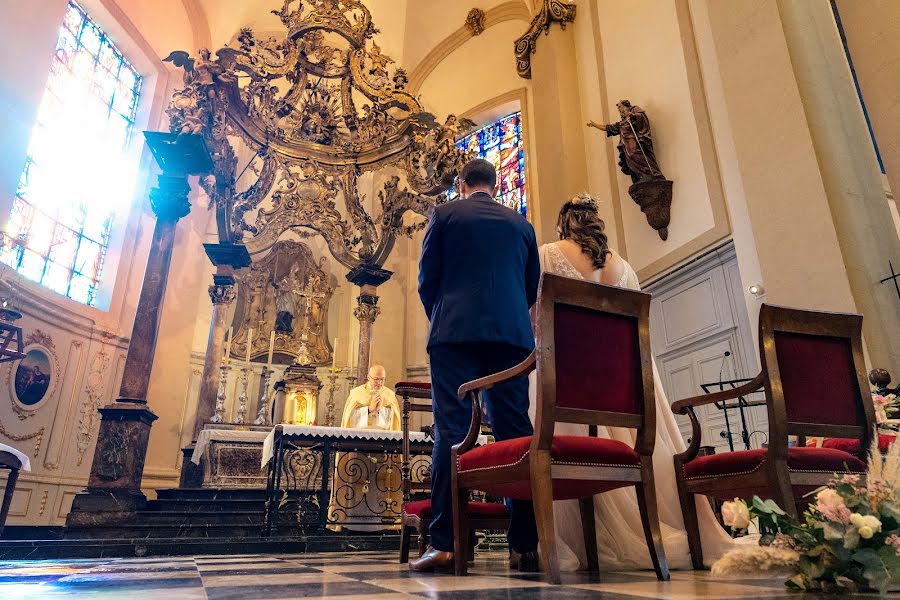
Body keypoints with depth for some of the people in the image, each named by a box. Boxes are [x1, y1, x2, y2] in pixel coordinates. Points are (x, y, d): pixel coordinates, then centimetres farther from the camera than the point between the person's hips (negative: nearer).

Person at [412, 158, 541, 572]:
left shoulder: (444, 214, 10)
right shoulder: (521, 224, 19)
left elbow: (427, 278, 5)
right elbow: (532, 286, 17)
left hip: (455, 332, -2)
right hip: (513, 333, 3)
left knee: (451, 431, -4)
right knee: (515, 431, 1)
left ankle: (444, 543, -7)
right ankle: (526, 545, 2)